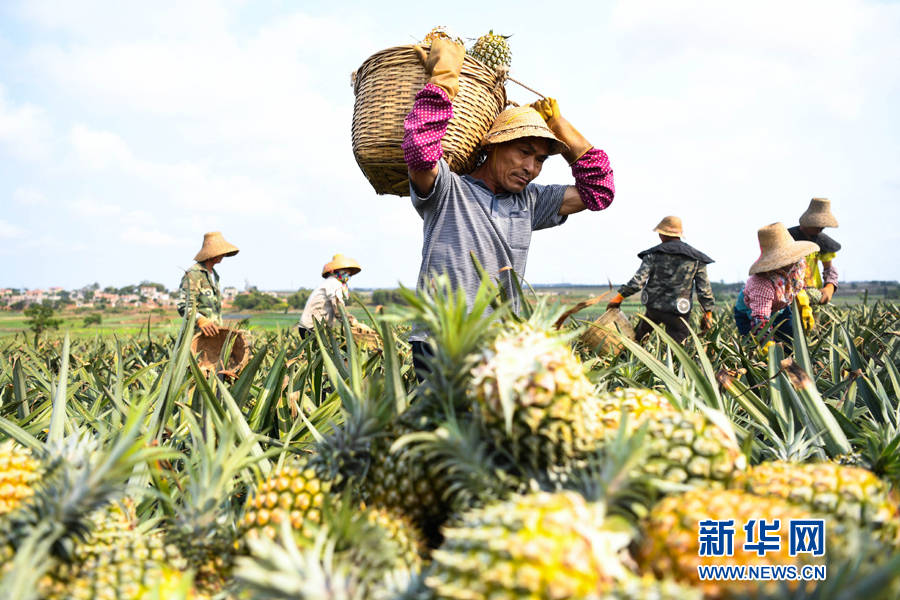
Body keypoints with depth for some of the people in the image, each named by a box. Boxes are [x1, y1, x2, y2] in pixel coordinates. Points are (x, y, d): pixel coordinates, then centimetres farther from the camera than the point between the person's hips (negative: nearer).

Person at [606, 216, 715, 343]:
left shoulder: (654, 254, -3)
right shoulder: (696, 259, 0)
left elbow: (638, 281, -11)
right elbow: (704, 289, 0)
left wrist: (619, 297, -2)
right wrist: (708, 313, 10)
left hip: (654, 306, 1)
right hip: (677, 313, -1)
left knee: (639, 335, 29)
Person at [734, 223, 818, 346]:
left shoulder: (798, 263, -20)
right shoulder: (763, 284, -43)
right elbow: (760, 320, -48)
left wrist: (805, 308, 4)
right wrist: (767, 343, -60)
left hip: (779, 310, 6)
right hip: (749, 316, -6)